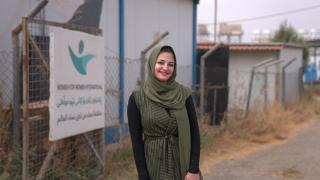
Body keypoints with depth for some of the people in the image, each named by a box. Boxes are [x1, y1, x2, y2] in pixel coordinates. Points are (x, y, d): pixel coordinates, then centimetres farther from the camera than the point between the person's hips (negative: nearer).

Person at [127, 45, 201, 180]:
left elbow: (194, 132, -2)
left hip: (183, 163, 1)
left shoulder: (184, 94, -3)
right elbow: (136, 140, -5)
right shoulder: (137, 99, -6)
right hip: (155, 166, -1)